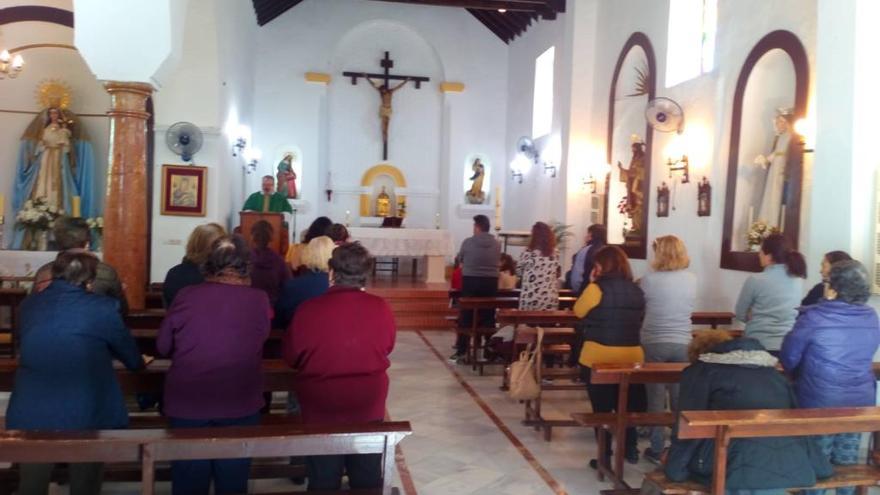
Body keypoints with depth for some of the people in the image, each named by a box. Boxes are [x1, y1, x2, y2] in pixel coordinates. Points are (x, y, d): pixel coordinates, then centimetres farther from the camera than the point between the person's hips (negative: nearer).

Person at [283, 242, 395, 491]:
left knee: (323, 481, 15)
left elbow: (291, 357, -4)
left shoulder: (308, 309, -19)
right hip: (369, 405, 2)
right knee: (368, 478, 19)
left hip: (321, 407, -1)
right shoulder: (381, 308, -13)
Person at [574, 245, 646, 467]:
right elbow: (638, 321, 14)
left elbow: (578, 311, -1)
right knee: (627, 406, 19)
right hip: (631, 356, 5)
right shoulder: (636, 291, 4)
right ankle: (630, 449, 23)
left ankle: (605, 456, 14)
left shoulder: (598, 288, -14)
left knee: (602, 409, 8)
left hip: (599, 357, -4)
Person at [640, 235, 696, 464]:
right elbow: (687, 308, 12)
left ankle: (657, 449, 12)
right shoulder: (692, 280, -1)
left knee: (656, 396, 7)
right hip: (682, 344, 3)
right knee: (680, 396, 12)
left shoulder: (649, 280, -11)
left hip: (654, 343, -2)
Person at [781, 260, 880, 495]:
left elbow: (788, 357, -8)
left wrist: (801, 377, 12)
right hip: (860, 402, 4)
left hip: (820, 403, -4)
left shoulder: (813, 317, -19)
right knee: (847, 462, 17)